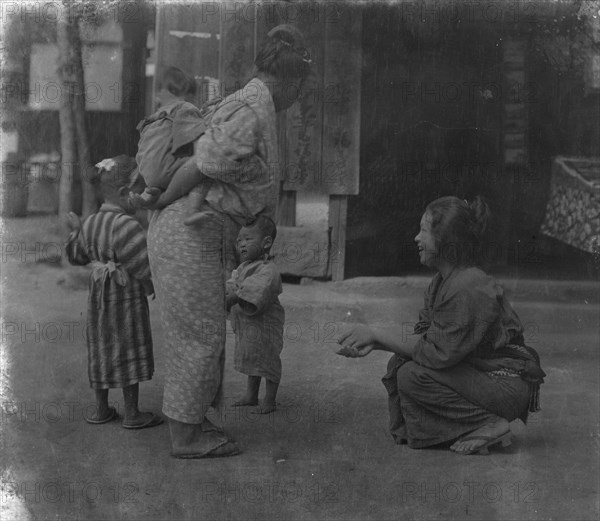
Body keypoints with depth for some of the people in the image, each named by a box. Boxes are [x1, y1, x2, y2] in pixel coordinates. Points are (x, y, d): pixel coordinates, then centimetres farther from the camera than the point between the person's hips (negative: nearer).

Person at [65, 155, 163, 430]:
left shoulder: (90, 223, 6)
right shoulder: (127, 225, -20)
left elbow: (77, 255, 18)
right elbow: (143, 265, -22)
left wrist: (75, 231, 33)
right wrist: (152, 285, -7)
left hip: (99, 295, 8)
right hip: (127, 295, -8)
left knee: (101, 349, 14)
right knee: (128, 350, 1)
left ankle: (101, 409, 24)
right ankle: (132, 413, 8)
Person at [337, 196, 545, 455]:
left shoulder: (470, 289, -25)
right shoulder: (442, 281, 7)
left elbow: (439, 353, -24)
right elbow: (421, 333, 4)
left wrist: (377, 335, -18)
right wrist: (371, 343, -11)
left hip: (507, 386, -9)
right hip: (479, 372, 9)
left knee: (413, 376, -20)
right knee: (398, 363, 1)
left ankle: (489, 425, -8)